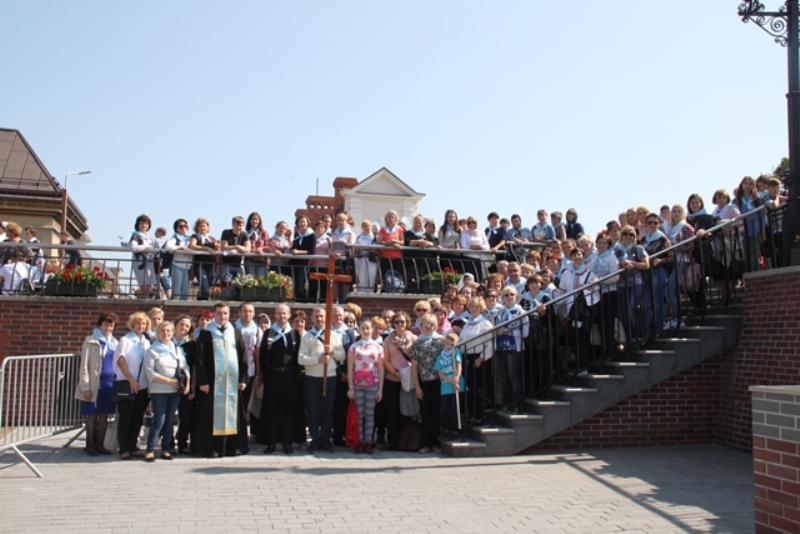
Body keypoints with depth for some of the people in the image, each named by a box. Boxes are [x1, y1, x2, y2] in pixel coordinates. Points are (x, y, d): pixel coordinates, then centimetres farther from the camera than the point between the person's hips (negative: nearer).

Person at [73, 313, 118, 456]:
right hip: (95, 384, -4)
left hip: (110, 384, 4)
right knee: (92, 416, 4)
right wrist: (85, 387, -11)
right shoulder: (90, 341, -3)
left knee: (104, 416, 8)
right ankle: (90, 445, 13)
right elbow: (84, 365, -5)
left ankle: (100, 444, 16)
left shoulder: (114, 342, 11)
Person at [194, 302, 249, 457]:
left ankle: (232, 446, 12)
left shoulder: (236, 333, 10)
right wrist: (202, 381, -10)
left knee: (232, 413, 5)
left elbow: (242, 357, 9)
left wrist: (243, 379, 3)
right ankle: (210, 448, 3)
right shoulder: (206, 334, 1)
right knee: (212, 414, -2)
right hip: (213, 381, -3)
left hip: (233, 381, 3)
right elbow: (200, 359, -3)